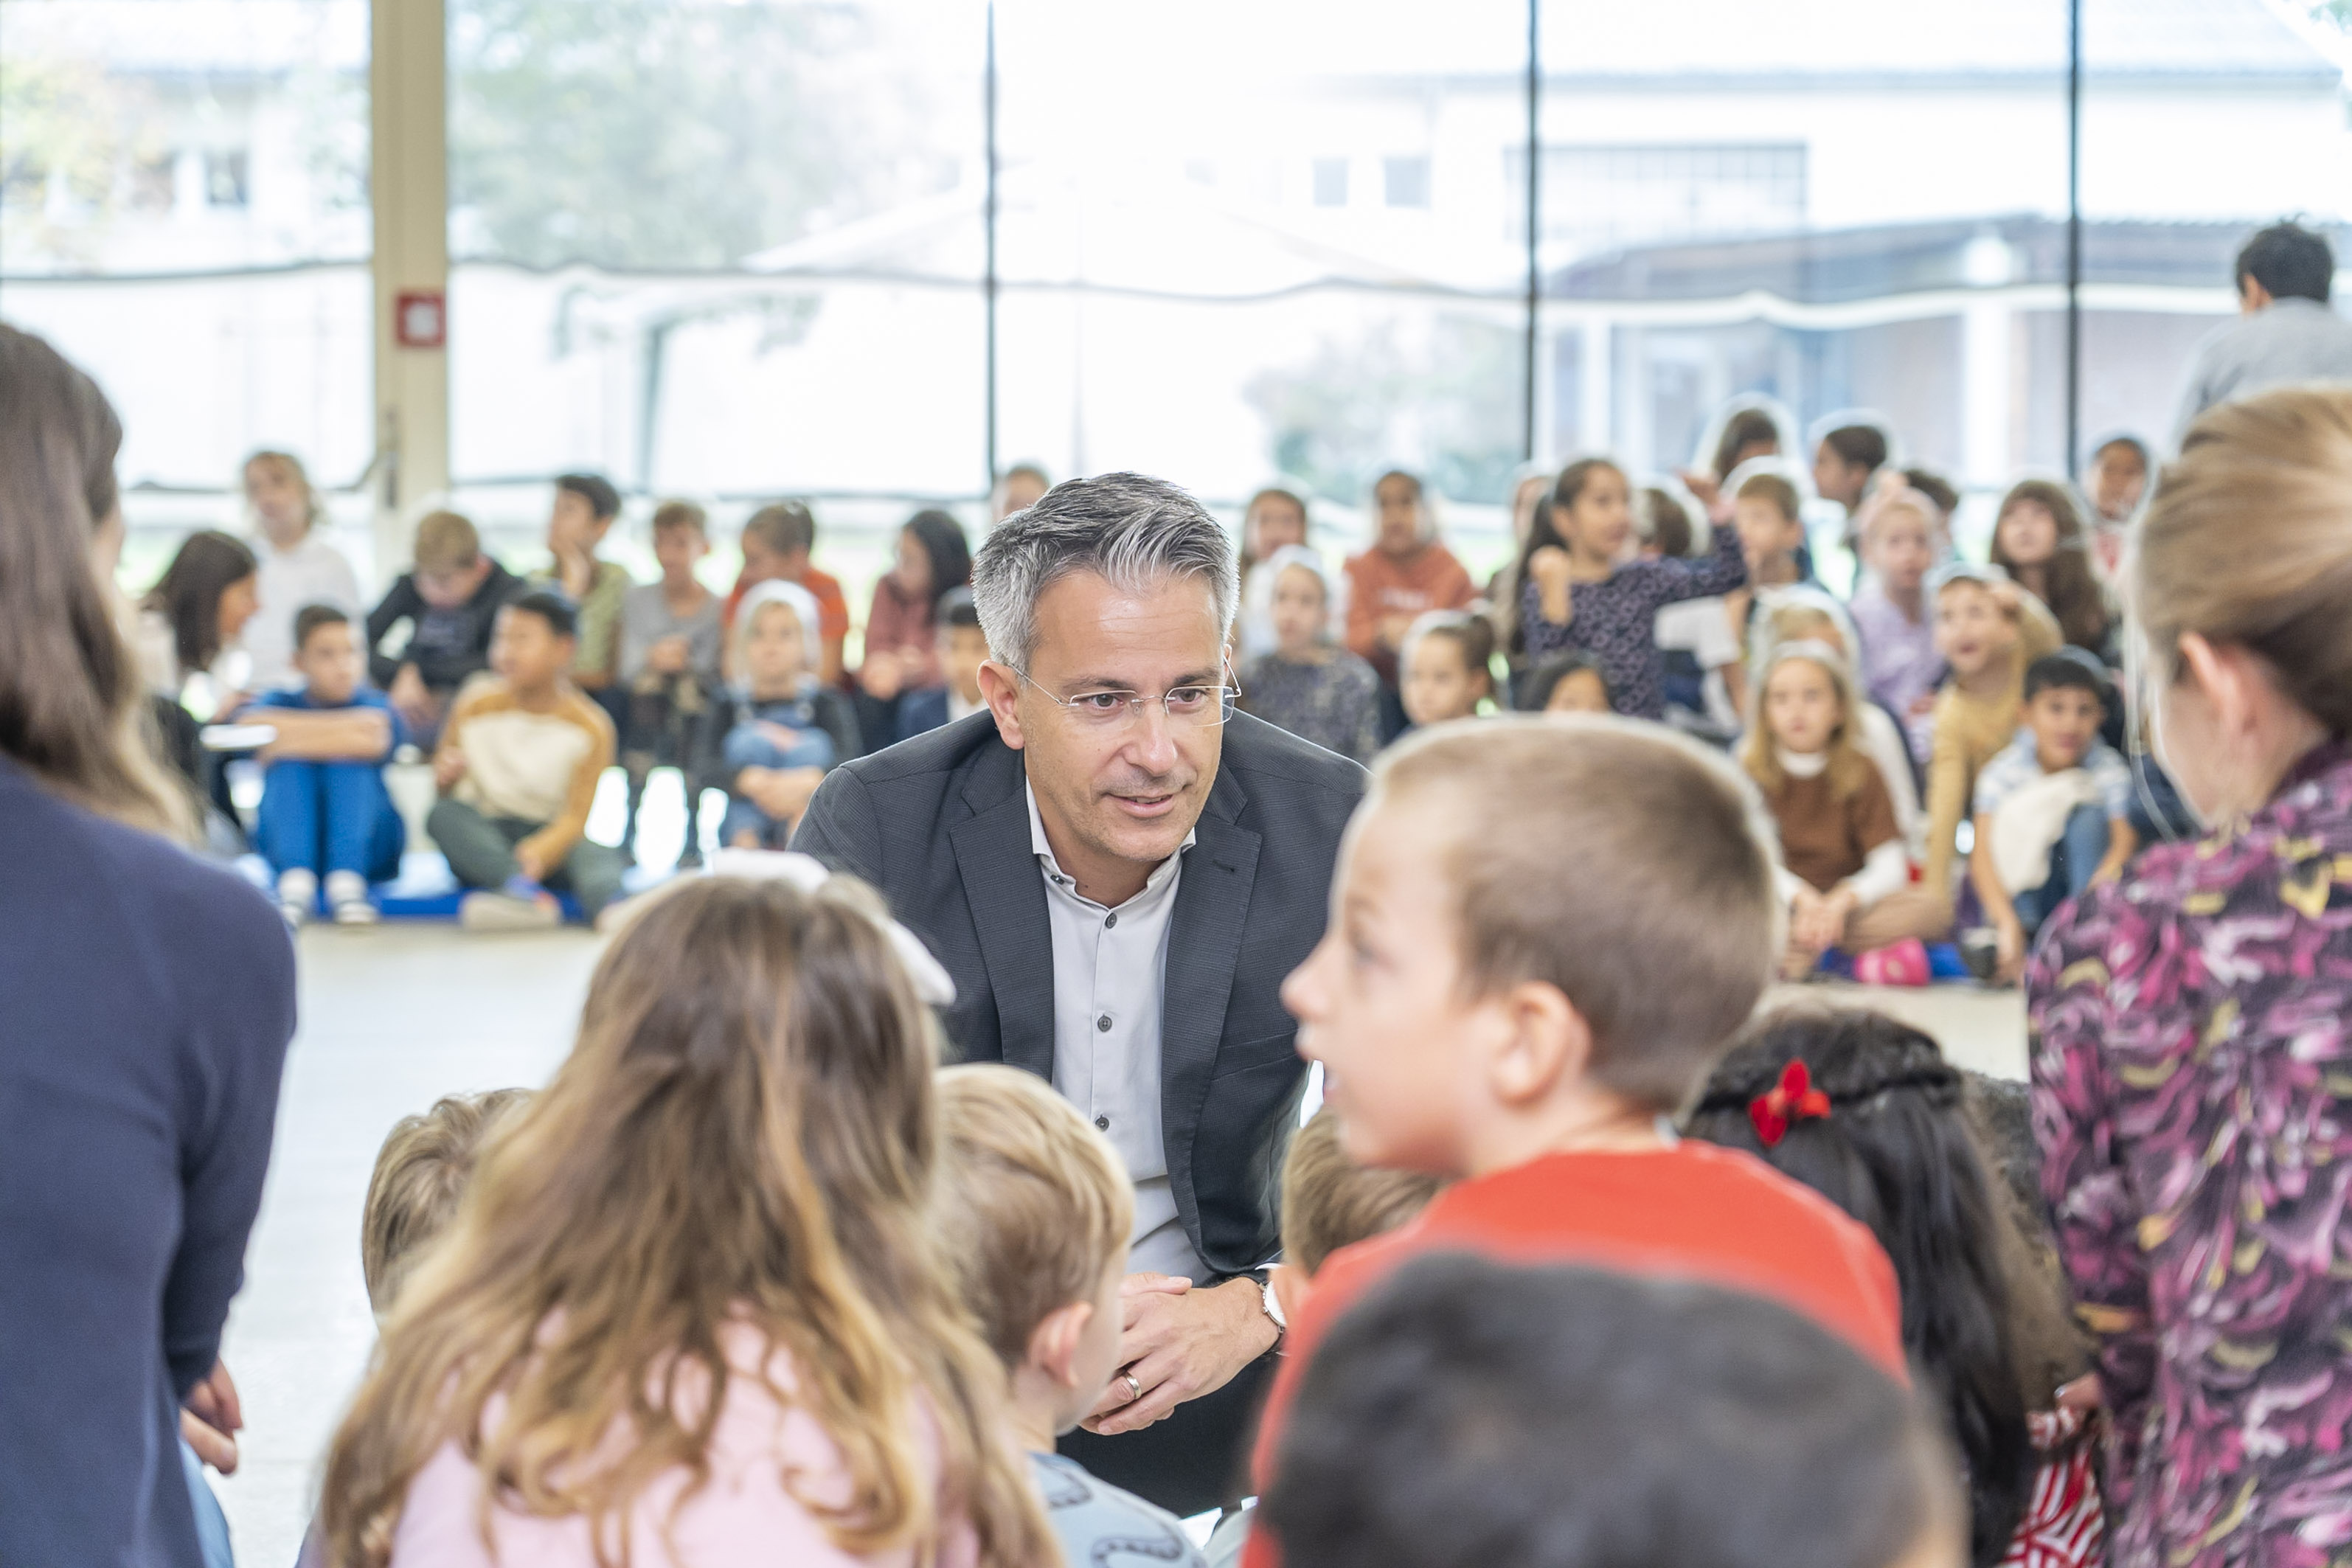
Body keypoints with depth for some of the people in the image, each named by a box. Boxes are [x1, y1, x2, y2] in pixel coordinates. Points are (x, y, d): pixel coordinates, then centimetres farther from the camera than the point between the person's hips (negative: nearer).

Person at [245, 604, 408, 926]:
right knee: (290, 764, -21)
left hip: (364, 848, -1)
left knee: (348, 760, -22)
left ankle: (347, 881, -40)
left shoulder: (374, 706, 7)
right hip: (289, 847, 1)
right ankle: (296, 880, -43)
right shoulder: (279, 703, 12)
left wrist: (285, 741, -12)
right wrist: (345, 726, -12)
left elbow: (375, 742, -18)